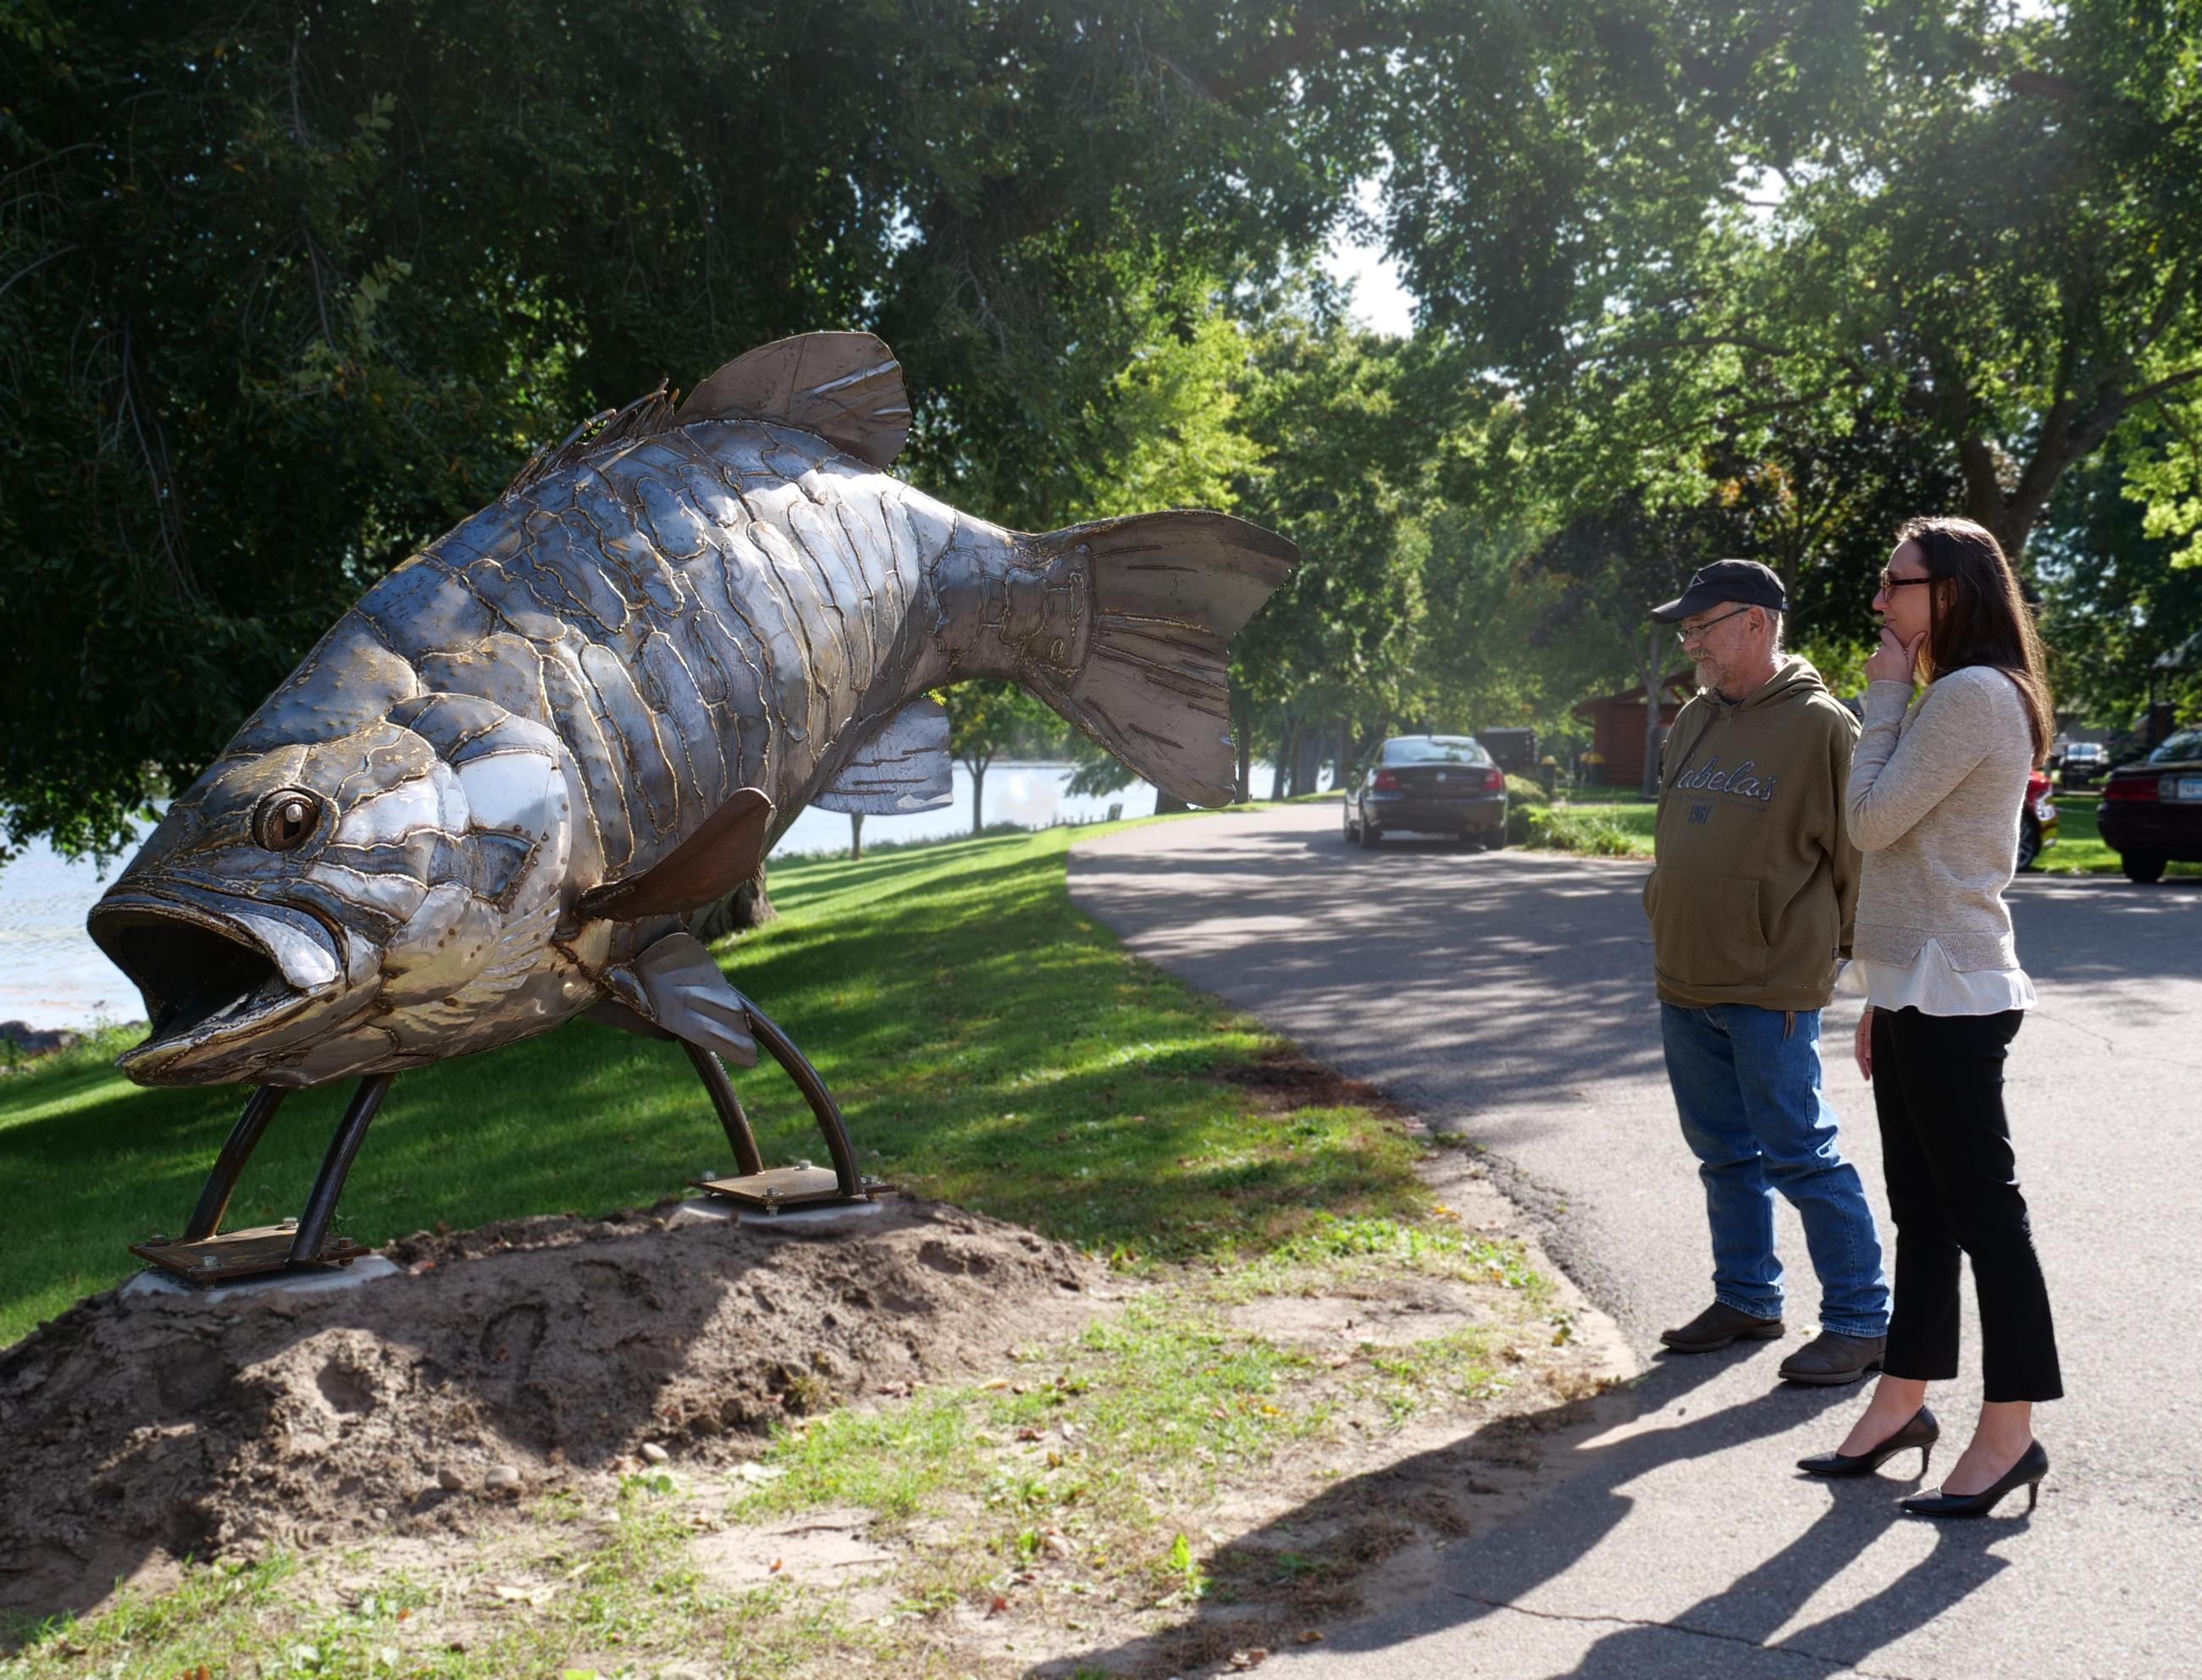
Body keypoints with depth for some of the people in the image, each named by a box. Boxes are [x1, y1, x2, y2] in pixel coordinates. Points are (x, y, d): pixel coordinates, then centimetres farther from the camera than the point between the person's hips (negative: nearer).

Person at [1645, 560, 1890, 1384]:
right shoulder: (1695, 721, 13)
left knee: (1798, 1154, -5)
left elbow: (1859, 856, -8)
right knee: (1724, 1153, 15)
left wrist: (1834, 950, -3)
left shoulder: (1819, 724, -10)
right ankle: (1746, 1300, 28)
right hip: (1685, 982, 8)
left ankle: (1862, 1318, 7)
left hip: (1771, 989, -8)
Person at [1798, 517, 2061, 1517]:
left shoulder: (1972, 694, -14)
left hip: (1953, 999, -10)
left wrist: (1884, 697, -7)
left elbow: (1872, 821, -17)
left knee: (1981, 1209, -4)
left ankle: (2009, 1432, 4)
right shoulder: (1953, 697, 18)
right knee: (1923, 1209, 14)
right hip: (1919, 989, 10)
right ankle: (1903, 1404, 22)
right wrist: (1882, 994, 20)